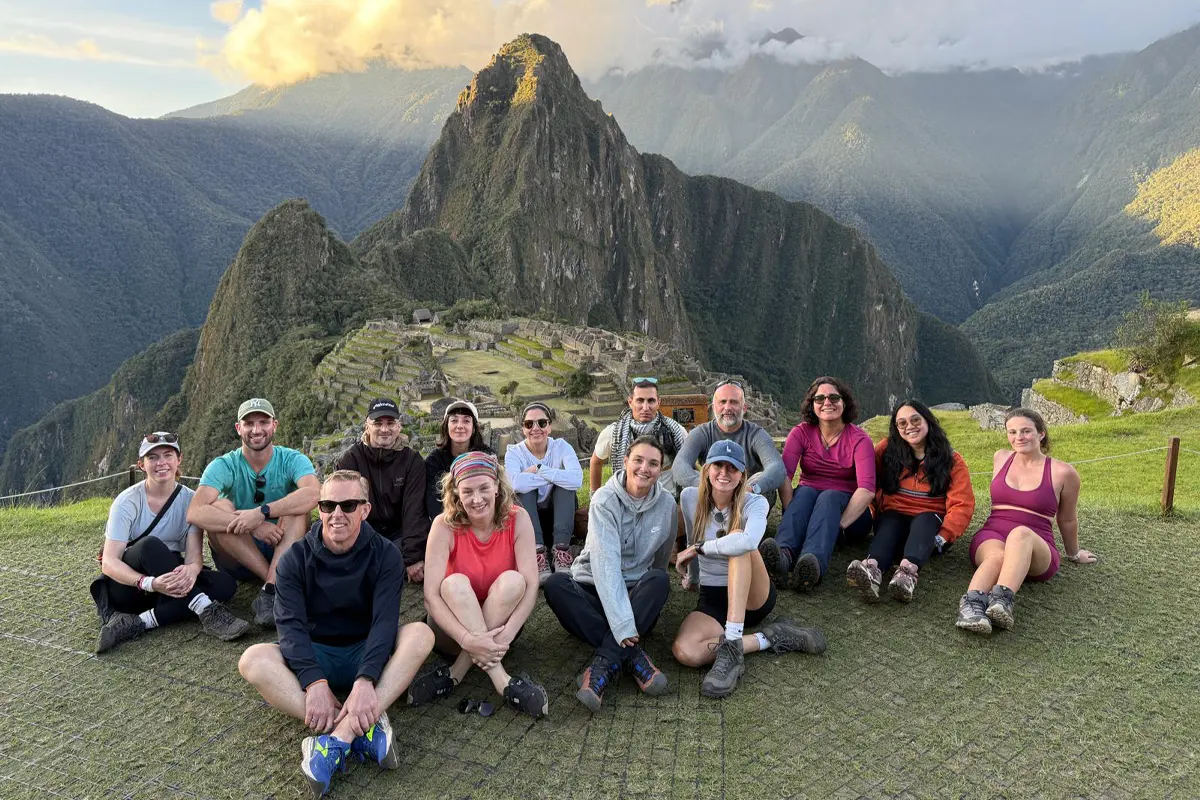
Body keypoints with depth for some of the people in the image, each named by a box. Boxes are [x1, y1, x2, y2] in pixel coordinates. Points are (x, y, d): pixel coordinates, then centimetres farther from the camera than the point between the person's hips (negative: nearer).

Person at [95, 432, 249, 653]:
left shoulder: (189, 500, -4)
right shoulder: (127, 502, -12)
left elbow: (195, 554, -14)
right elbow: (109, 562, -19)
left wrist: (191, 571, -40)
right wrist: (150, 583, -38)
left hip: (168, 578, 3)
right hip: (128, 583, -3)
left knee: (224, 585, -24)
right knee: (150, 545, -34)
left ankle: (137, 623, -30)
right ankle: (207, 610, -37)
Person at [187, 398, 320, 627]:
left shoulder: (292, 460, -8)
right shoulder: (224, 466, -7)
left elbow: (313, 493, -31)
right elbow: (194, 513, -25)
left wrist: (262, 512, -41)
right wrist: (251, 527, -36)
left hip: (285, 551, -1)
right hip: (238, 557, 1)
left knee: (297, 506, -25)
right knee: (220, 507, -24)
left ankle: (270, 591, -36)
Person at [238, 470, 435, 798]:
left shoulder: (385, 555, -9)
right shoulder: (296, 558, -6)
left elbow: (385, 621, -20)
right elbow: (291, 624, -18)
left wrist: (365, 680, -37)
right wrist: (315, 683, -34)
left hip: (366, 654, -1)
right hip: (313, 656, 1)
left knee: (420, 634, -29)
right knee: (253, 660, -29)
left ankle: (339, 736, -38)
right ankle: (365, 727, -37)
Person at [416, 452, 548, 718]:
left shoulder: (517, 519, -14)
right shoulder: (445, 526, -17)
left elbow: (531, 586, -21)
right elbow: (431, 596, -24)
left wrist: (505, 636, -35)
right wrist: (467, 639, -37)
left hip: (498, 620, 1)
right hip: (455, 625, -1)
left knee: (512, 580, -28)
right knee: (455, 583, -31)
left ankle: (454, 674, -24)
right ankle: (502, 681, -34)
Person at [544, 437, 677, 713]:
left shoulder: (667, 505, -1)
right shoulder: (605, 500, -13)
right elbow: (605, 561, -26)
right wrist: (622, 623, -35)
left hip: (638, 598, 2)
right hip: (594, 591, -2)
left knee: (659, 580, -30)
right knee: (555, 584, -31)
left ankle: (604, 664, -34)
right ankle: (633, 655, -33)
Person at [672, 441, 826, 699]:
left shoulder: (754, 503, -11)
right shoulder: (690, 498, -2)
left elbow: (749, 541, -35)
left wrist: (699, 548, -25)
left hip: (753, 596, -2)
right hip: (712, 600, 2)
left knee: (737, 541, -34)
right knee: (684, 652, -31)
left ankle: (733, 644, -38)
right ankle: (769, 638, -16)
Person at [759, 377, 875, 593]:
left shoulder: (859, 439, -6)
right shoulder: (801, 433, 0)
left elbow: (867, 489, -20)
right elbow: (783, 475, -14)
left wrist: (839, 523, -32)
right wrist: (792, 514, -30)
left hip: (846, 505, -1)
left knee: (829, 496, -34)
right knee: (804, 492, -32)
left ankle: (815, 563, -63)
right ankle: (783, 554, -61)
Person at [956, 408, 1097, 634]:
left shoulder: (1063, 472, 4)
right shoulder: (1000, 458, 13)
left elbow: (1067, 519, 18)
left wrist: (1073, 554, 29)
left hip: (1037, 548, -2)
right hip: (992, 536, 2)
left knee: (1021, 533, -39)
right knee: (997, 556, -37)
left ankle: (1002, 599, -61)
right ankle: (972, 605, -64)